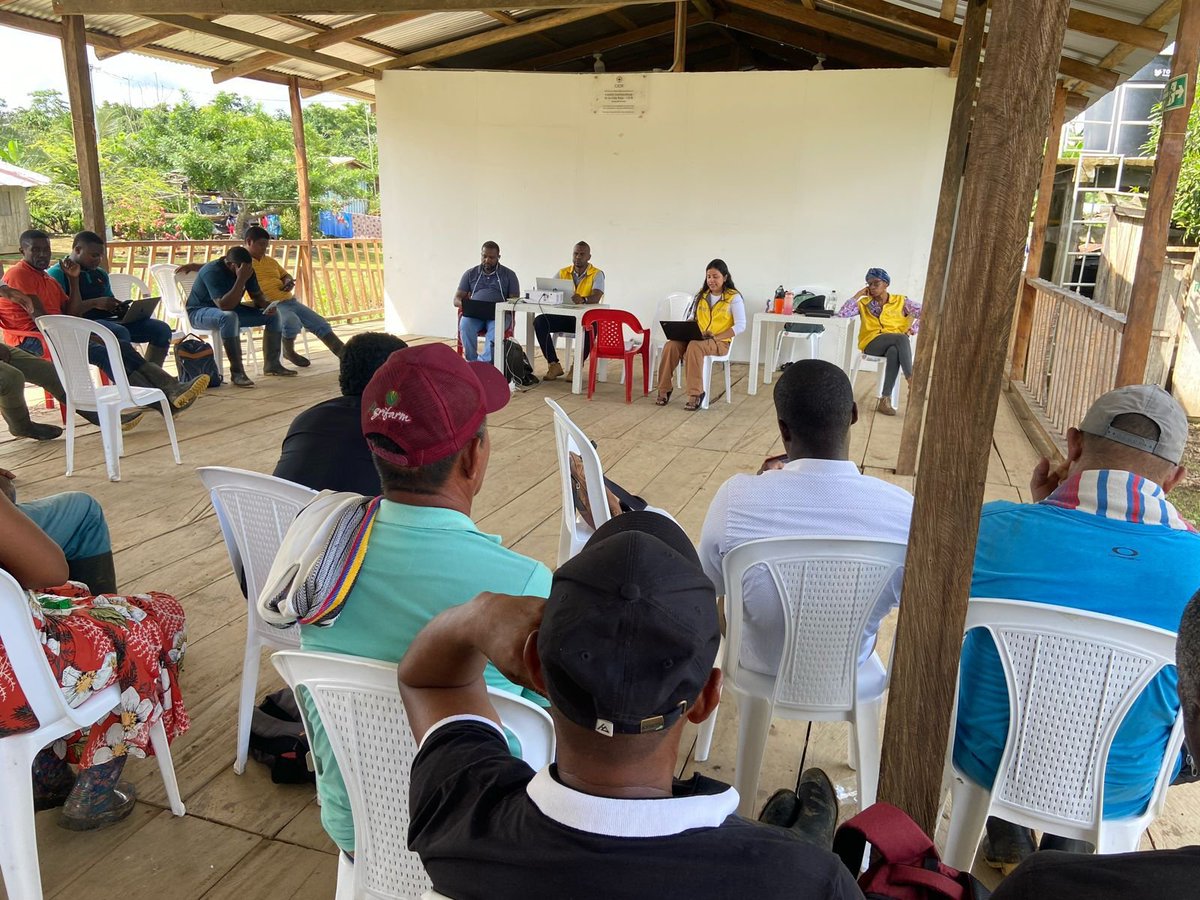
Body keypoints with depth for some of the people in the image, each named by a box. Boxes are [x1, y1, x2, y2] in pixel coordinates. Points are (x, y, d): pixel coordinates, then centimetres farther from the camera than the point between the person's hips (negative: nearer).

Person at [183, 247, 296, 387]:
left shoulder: (248, 270, -6)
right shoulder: (212, 272, -28)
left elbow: (257, 296, 5)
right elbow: (224, 306, -38)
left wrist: (266, 304, -19)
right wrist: (241, 280, -41)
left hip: (232, 310, 8)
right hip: (199, 312, -8)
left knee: (274, 314, -4)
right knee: (229, 317, -41)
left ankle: (271, 364, 1)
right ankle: (237, 373, -37)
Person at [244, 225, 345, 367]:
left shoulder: (270, 260, 23)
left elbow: (286, 276, 33)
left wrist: (289, 282, 6)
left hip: (289, 300, 8)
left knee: (319, 322, -3)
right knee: (292, 322, -35)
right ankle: (289, 352, -6)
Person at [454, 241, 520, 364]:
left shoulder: (509, 275, 13)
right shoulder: (470, 274, 17)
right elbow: (457, 299, 13)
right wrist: (464, 305, -12)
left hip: (498, 314, -2)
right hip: (473, 313, 2)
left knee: (496, 328, -37)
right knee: (465, 325, -34)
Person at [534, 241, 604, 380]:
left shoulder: (597, 274, -1)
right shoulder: (562, 272, 12)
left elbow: (596, 297, -18)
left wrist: (583, 299, -42)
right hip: (564, 316, 4)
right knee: (539, 321, -23)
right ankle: (554, 365, -17)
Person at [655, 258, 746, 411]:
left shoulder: (733, 297, -3)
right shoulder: (701, 294, 14)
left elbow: (740, 326, -10)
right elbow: (691, 318, 17)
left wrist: (716, 337, -20)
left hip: (720, 342, -5)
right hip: (696, 337, 5)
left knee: (694, 347, -38)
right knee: (671, 345, -25)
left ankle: (696, 393, -32)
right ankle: (664, 389, -17)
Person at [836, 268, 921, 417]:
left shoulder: (901, 301, 11)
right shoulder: (864, 303, 12)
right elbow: (842, 314, -4)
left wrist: (912, 329, -10)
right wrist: (858, 295, 1)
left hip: (896, 344, 1)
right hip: (872, 343, -1)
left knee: (894, 352, -40)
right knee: (901, 338, -34)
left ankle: (886, 399, -40)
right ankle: (912, 381, -39)